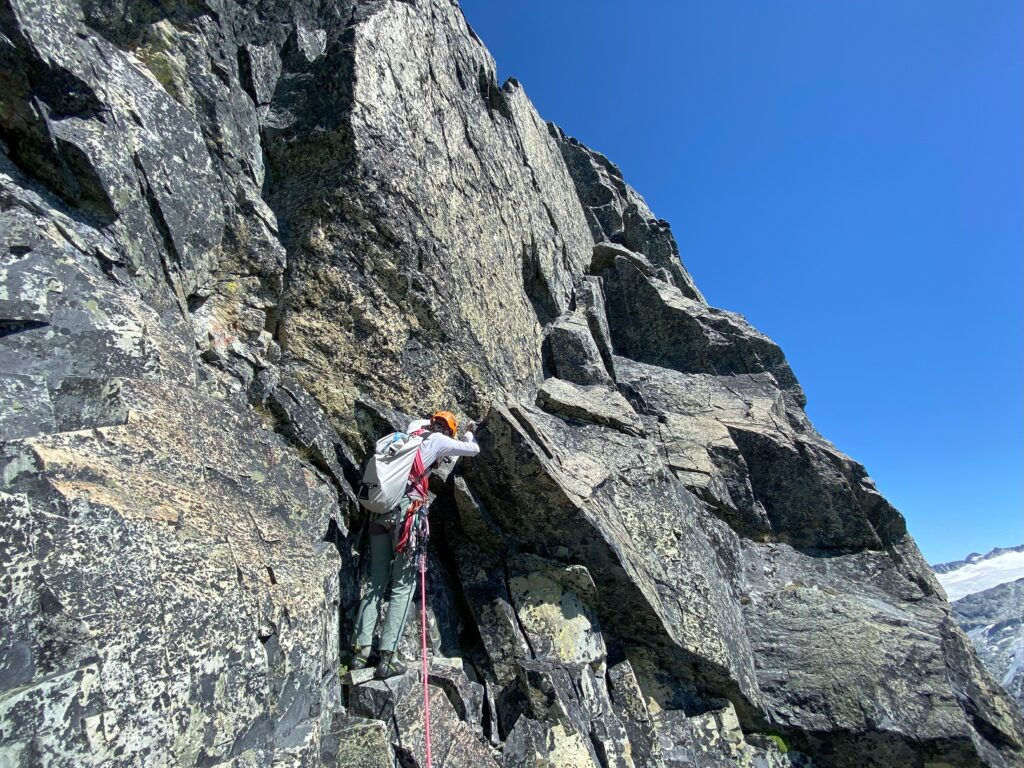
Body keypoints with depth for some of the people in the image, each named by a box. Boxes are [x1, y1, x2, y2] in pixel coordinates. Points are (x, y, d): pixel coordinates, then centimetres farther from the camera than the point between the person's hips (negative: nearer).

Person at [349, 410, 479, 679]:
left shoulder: (413, 432, 19)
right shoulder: (437, 440, 4)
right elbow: (474, 450, 16)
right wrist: (468, 433, 35)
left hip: (380, 512, 6)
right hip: (406, 512, -6)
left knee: (376, 583, 10)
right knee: (403, 586, 0)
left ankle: (361, 650, 8)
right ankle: (387, 657, -4)